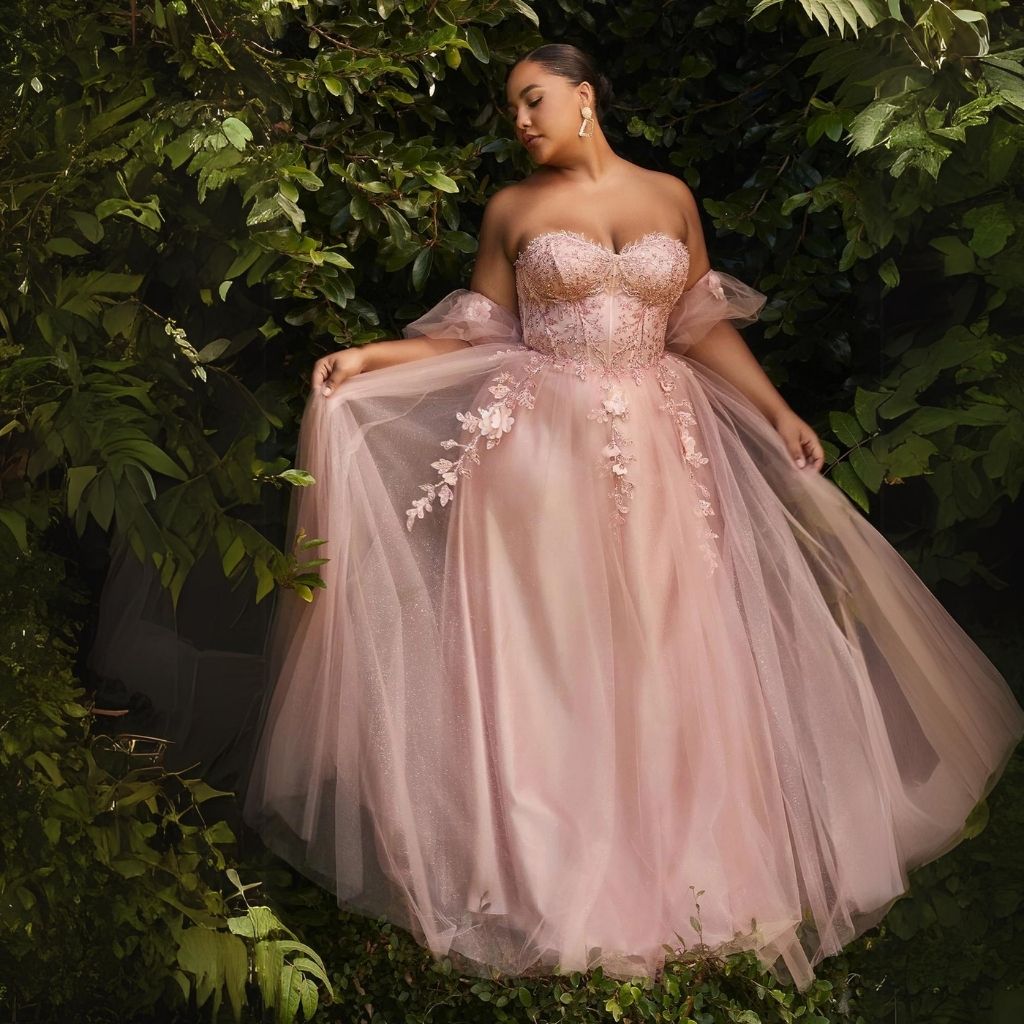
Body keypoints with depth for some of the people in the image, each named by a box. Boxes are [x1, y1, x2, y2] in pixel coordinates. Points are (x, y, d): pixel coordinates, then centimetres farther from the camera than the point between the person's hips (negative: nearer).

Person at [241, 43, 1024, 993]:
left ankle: (679, 864, 17)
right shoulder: (512, 208, 5)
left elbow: (704, 328, 11)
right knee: (545, 657, -1)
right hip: (540, 449, -1)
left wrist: (779, 416, 5)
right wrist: (371, 358, -8)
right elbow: (479, 336, 3)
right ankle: (549, 872, 10)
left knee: (663, 655, 3)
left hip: (656, 450, 2)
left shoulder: (669, 196, 8)